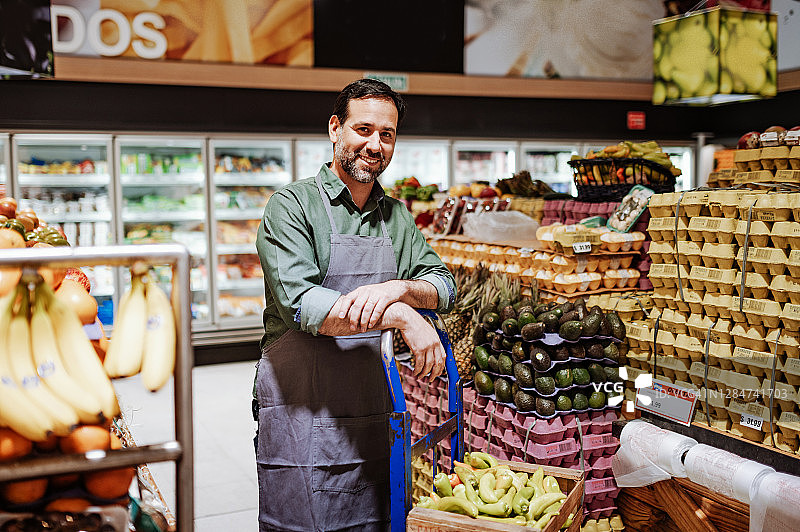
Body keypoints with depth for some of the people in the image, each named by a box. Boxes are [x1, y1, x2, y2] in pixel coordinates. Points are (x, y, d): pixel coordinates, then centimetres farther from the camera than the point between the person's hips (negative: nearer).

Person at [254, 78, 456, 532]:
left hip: (374, 417, 5)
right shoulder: (293, 204, -7)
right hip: (301, 414, -5)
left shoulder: (396, 217, 12)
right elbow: (300, 303, -20)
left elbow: (445, 287, 6)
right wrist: (401, 316, -25)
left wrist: (397, 288, -16)